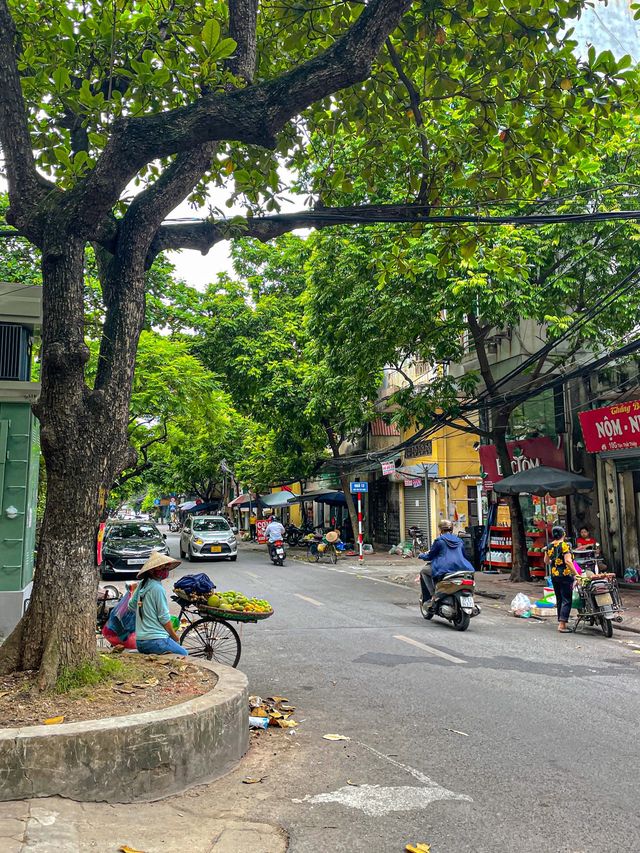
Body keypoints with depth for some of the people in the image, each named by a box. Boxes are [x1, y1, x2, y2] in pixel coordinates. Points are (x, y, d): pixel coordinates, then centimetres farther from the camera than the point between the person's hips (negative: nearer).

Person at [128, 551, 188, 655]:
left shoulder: (142, 585, 8)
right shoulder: (157, 588, -16)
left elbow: (131, 606, 21)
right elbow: (164, 617, -14)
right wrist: (175, 638, -1)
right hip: (155, 640, -9)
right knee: (184, 655, 4)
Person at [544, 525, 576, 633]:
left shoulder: (549, 546, 7)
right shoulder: (565, 545, -12)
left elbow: (546, 561, 15)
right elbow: (568, 561, -21)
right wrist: (575, 573, -19)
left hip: (554, 575, 7)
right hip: (565, 575, -7)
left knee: (559, 600, 14)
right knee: (566, 600, -4)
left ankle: (561, 623, 19)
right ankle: (562, 625, -9)